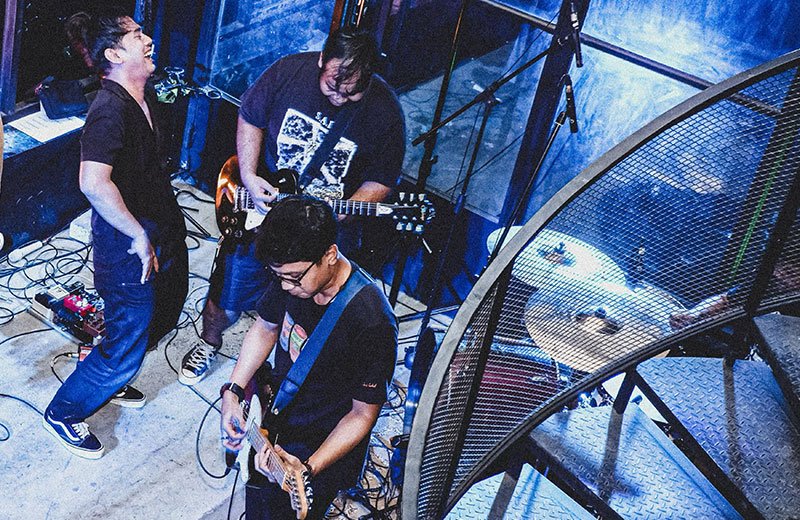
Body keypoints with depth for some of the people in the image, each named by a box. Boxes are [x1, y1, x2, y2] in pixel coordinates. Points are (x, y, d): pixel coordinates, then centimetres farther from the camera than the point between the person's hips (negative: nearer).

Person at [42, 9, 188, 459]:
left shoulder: (146, 98, 5)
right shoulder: (109, 110, -26)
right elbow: (93, 183, -39)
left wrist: (169, 224, 17)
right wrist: (138, 237, -29)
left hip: (162, 232, 10)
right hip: (129, 246, -10)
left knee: (163, 316, 25)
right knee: (127, 345, 2)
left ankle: (111, 382, 48)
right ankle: (65, 413, 25)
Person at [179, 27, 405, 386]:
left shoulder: (384, 111, -21)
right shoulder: (289, 71, -17)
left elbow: (381, 180, -11)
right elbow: (250, 119, -2)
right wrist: (249, 177, -13)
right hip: (260, 208, 2)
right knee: (227, 294, 17)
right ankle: (208, 344, 49)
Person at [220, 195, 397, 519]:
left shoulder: (371, 323, -33)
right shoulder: (291, 274, -13)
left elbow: (363, 414, -21)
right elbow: (265, 328, 7)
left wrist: (308, 468, -31)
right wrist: (232, 392, -4)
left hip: (321, 447, -6)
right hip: (274, 411, 7)